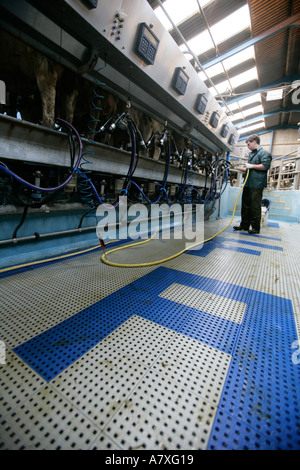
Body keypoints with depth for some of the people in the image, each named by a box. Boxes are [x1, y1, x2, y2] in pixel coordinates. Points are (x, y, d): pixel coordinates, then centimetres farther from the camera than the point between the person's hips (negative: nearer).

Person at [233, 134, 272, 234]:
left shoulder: (264, 153, -4)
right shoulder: (251, 154, 24)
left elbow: (265, 166, -18)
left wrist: (251, 166, -13)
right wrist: (238, 168, 26)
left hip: (257, 185, -9)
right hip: (248, 184, 9)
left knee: (255, 207, -5)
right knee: (245, 205, 10)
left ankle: (256, 228, 3)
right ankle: (244, 225, 19)